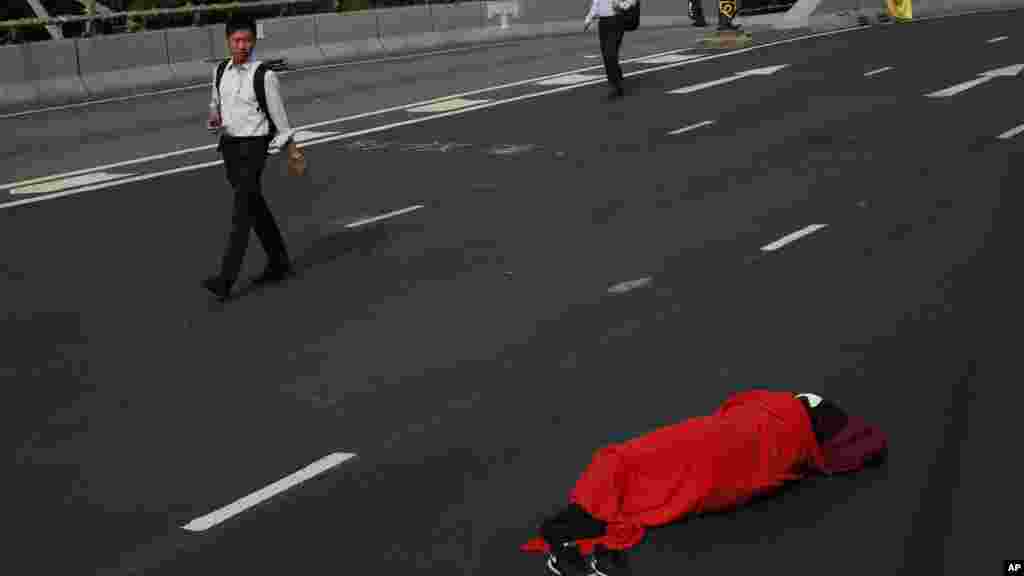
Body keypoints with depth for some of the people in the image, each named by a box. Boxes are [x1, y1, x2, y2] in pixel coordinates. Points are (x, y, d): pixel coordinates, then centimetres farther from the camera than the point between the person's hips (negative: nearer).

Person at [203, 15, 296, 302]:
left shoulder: (264, 76, -12)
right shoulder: (221, 72, 6)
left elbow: (278, 113, -4)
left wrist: (286, 143, 5)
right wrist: (214, 120, -2)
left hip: (253, 148, -7)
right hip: (228, 146, 7)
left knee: (242, 212, -12)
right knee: (256, 208, 17)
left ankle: (226, 280, -14)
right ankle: (279, 263, 32)